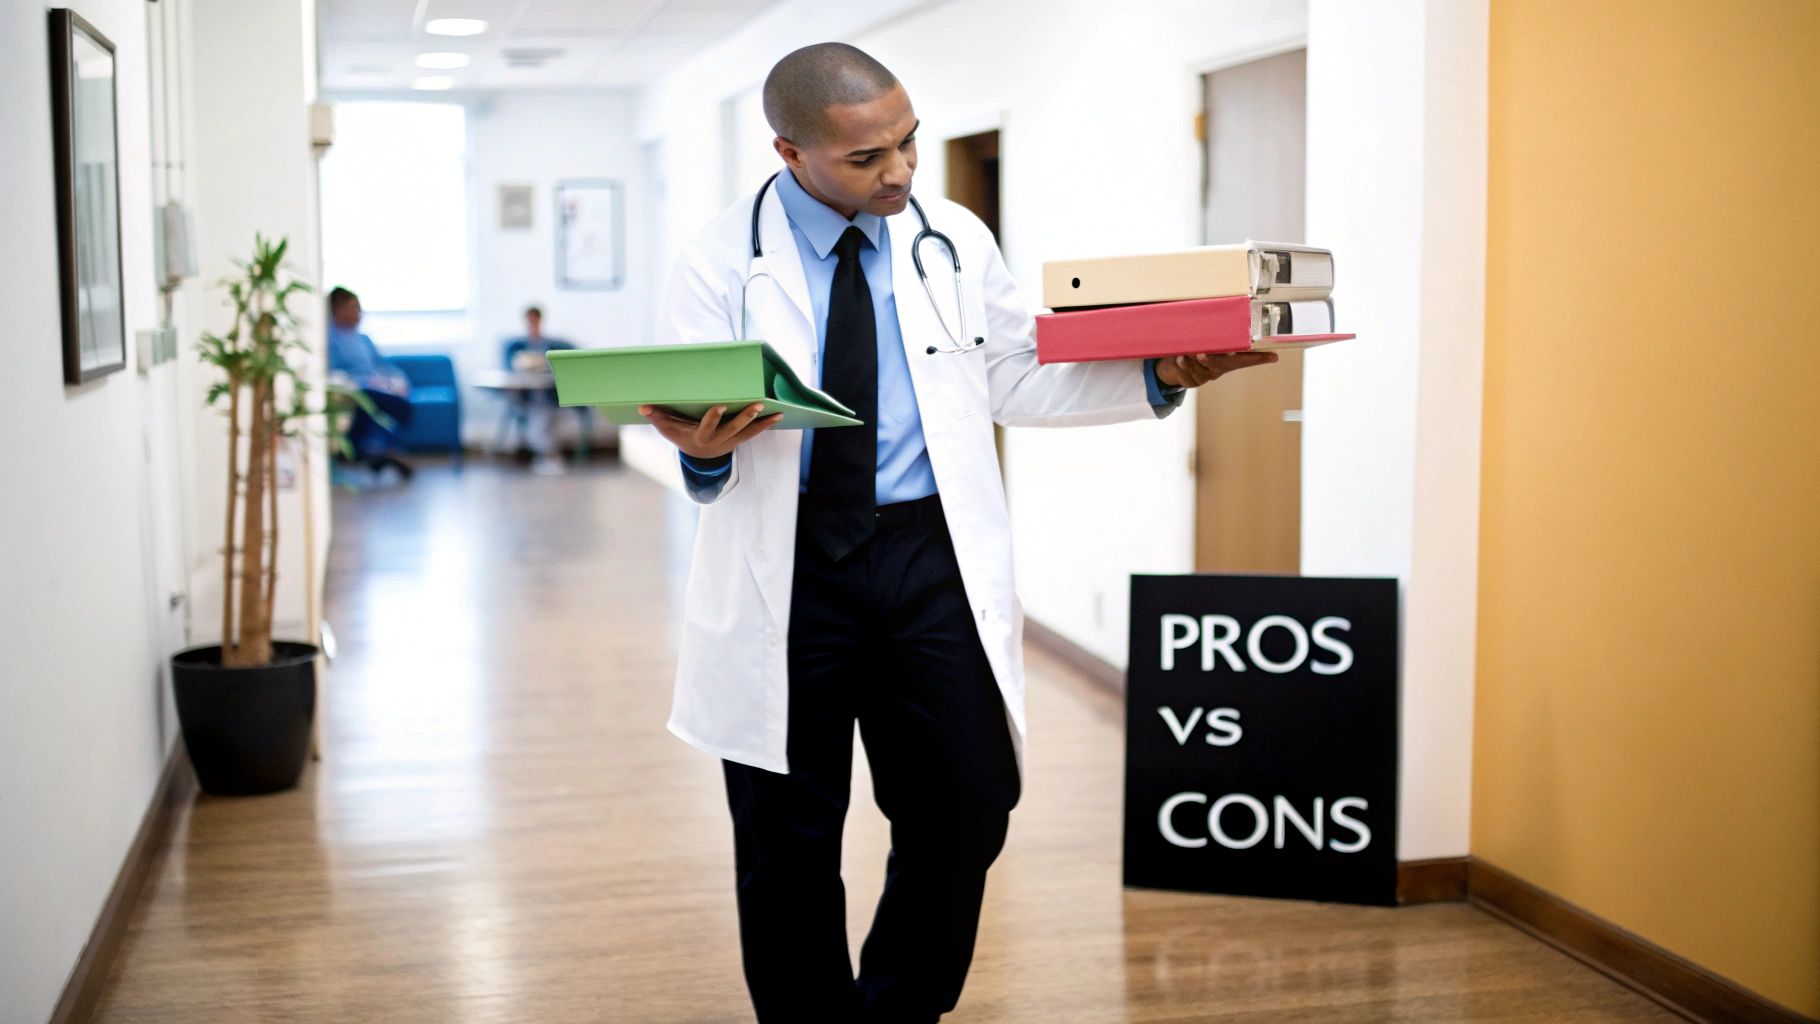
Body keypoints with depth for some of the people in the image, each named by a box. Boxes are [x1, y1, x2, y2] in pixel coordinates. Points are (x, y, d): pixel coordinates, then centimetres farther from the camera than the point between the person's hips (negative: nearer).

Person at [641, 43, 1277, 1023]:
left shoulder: (956, 240, 6)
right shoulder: (724, 263, -3)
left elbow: (1017, 383, 9)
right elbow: (695, 426, -6)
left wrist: (1159, 376, -4)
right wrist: (706, 449, -31)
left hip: (928, 558, 2)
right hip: (786, 567, -2)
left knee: (966, 812, 1)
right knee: (787, 837, 7)